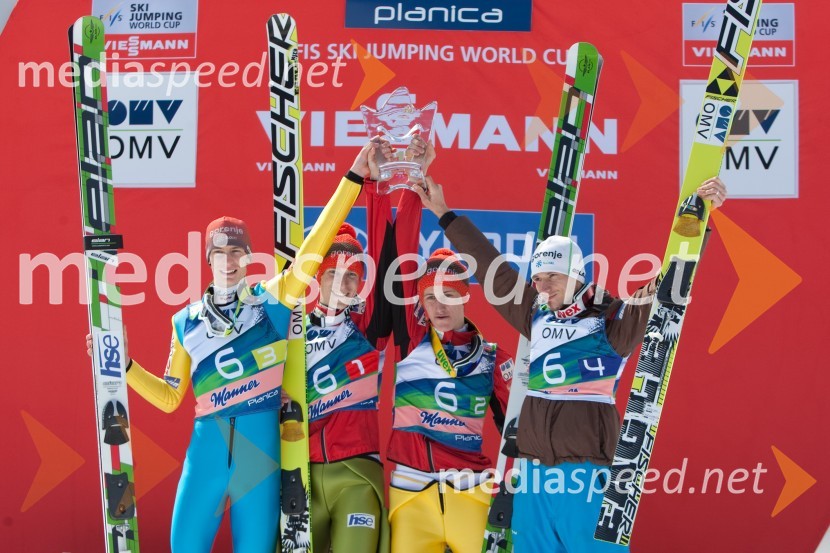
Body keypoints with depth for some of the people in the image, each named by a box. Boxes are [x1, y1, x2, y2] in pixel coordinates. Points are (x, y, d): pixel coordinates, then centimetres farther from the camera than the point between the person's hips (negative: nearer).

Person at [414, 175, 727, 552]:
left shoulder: (613, 319, -2)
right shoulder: (535, 315, 11)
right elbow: (488, 265, 18)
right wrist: (444, 214, 24)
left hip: (586, 470, -5)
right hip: (533, 468, 6)